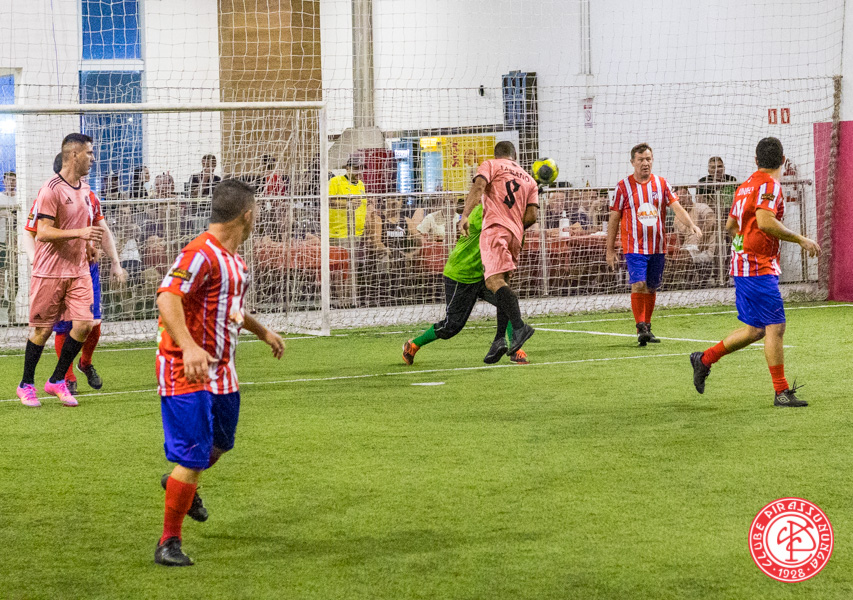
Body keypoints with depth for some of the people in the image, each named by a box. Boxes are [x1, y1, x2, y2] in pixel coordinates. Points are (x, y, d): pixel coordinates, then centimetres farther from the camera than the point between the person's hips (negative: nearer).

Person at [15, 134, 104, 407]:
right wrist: (80, 232, -26)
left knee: (83, 325, -4)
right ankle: (26, 385, 20)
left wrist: (89, 243, 12)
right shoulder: (51, 189, -14)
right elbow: (43, 232, -19)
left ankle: (57, 380, 13)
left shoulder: (84, 189, 11)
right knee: (43, 330, 2)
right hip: (49, 272, -6)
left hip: (79, 270, 6)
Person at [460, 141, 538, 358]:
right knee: (502, 283, 14)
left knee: (494, 281, -19)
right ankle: (499, 340, 4)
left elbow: (478, 187, -8)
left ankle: (519, 326, -37)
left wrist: (466, 215, -17)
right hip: (516, 235, 6)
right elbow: (531, 216, 13)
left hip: (495, 228, -6)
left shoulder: (491, 165, 12)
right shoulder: (529, 180, 25)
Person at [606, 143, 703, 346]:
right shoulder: (623, 186, -1)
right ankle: (641, 328, -14)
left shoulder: (661, 184, 6)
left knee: (651, 288, 9)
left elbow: (677, 207, 0)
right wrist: (610, 249, 1)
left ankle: (647, 327, 20)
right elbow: (614, 218, 2)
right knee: (638, 285, -16)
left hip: (658, 247, 3)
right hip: (634, 246, -3)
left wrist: (691, 225, -20)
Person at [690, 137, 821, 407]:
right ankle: (782, 392, -7)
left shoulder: (746, 185, 15)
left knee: (755, 329, 16)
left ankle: (704, 359, 21)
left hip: (742, 264, 9)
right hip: (760, 267, -9)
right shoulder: (769, 184, -12)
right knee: (775, 327, -7)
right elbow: (765, 222, -25)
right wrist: (800, 239, -17)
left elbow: (731, 225, 21)